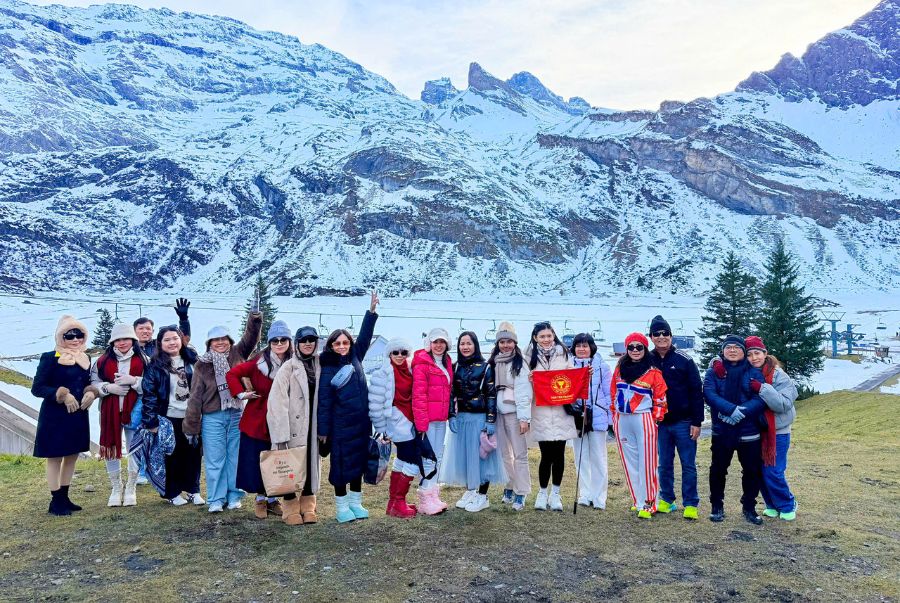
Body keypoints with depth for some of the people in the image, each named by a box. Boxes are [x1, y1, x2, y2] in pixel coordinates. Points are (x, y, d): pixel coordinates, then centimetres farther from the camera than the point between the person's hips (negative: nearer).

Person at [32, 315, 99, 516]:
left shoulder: (85, 358, 8)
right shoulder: (50, 358, -10)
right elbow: (37, 388, -11)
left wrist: (91, 393, -6)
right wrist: (63, 395, -21)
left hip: (79, 415, 7)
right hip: (55, 416, -6)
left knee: (72, 456, 13)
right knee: (55, 457, 2)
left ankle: (64, 497, 25)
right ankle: (55, 502, 11)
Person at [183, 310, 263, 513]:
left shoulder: (237, 355, 4)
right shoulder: (202, 364, 0)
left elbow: (251, 338, -5)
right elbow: (195, 397, 1)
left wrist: (255, 317, -24)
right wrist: (191, 427, 1)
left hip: (237, 415, 1)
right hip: (212, 418, -1)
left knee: (235, 458, 8)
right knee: (214, 460, 4)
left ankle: (234, 496, 19)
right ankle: (216, 499, 14)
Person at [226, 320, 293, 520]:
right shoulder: (258, 362, -9)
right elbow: (232, 374, -3)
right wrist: (241, 394, -10)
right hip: (256, 420, -2)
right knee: (256, 462, 6)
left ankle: (272, 498, 27)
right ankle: (260, 499, 24)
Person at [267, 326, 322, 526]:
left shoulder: (319, 365, 6)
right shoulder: (288, 367, -7)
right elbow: (277, 401, -12)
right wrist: (281, 434, -18)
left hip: (313, 426, 4)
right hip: (293, 426, -4)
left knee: (312, 463, 9)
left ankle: (308, 507, 20)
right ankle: (290, 509, 12)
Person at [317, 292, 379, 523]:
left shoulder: (355, 359, 6)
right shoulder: (327, 370, -7)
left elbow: (365, 336, 4)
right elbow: (324, 402, -6)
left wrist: (372, 311, -4)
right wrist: (323, 430, -6)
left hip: (362, 421, 5)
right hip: (341, 425, -5)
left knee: (359, 461, 12)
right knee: (341, 464, 2)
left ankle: (356, 503, 25)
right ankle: (342, 506, 15)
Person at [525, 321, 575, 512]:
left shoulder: (563, 354, 9)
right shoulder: (530, 357, 6)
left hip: (561, 410, 2)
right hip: (540, 411, -1)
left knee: (559, 453, 6)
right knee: (546, 454, -1)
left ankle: (555, 493, 21)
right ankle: (542, 492, 17)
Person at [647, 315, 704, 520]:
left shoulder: (684, 360, -6)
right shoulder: (648, 361, 2)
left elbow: (696, 392, -6)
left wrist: (697, 422, -9)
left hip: (683, 422, -3)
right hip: (659, 423, 3)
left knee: (688, 465, 4)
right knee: (664, 464, 11)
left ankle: (690, 504, 13)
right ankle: (667, 500, 24)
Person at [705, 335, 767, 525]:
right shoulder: (714, 370, 0)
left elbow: (760, 398, -10)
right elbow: (709, 393, -14)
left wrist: (742, 412, -24)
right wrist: (732, 409, -27)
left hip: (749, 432, 1)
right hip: (721, 431, 0)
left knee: (753, 471, 8)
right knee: (718, 469, 8)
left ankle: (749, 508, 26)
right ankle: (717, 506, 23)